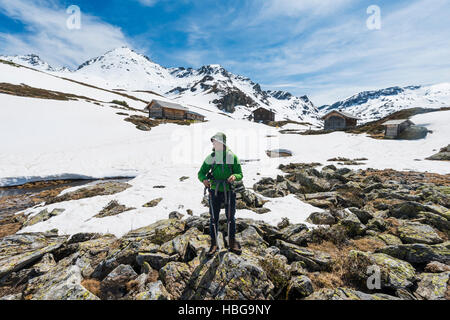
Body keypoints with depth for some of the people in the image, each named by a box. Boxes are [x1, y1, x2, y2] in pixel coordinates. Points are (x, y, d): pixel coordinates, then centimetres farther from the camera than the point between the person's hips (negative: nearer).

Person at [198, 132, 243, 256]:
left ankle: (232, 243, 29)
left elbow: (240, 174, 0)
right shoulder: (210, 157, 0)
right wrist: (204, 180, -19)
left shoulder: (233, 157, -3)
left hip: (229, 191, 0)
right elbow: (201, 173, 4)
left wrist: (234, 176, -23)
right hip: (215, 191, 1)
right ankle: (214, 244, 23)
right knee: (214, 218, 7)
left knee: (230, 217, 11)